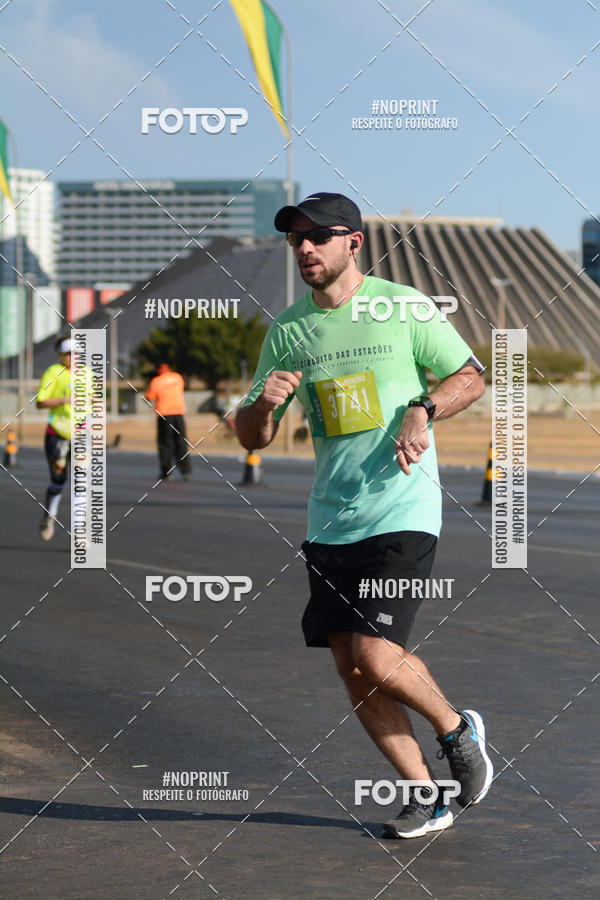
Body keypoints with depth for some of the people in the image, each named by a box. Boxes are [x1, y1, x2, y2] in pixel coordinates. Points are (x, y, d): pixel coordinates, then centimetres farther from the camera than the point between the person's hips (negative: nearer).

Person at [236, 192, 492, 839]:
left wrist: (422, 410, -14)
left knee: (376, 657, -15)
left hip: (403, 511, -5)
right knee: (352, 670, 3)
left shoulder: (403, 306, -3)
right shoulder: (287, 330, 8)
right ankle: (425, 796, 17)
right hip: (329, 521, 5)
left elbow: (470, 376, 5)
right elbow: (252, 438, 11)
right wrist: (265, 402, -11)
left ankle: (456, 730, 14)